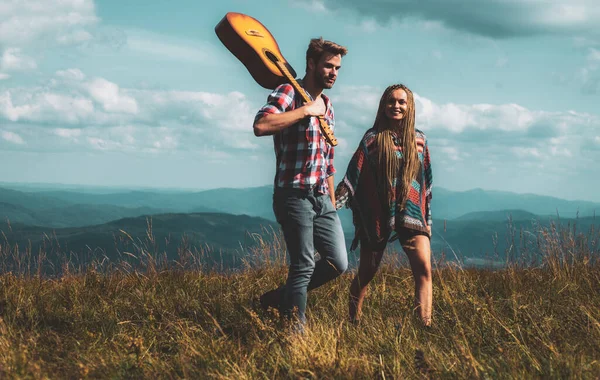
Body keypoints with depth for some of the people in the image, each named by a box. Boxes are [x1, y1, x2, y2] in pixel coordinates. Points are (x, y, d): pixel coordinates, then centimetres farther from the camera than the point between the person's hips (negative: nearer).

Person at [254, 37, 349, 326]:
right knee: (303, 266, -6)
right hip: (294, 196, -8)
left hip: (322, 199, 8)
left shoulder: (326, 106, 19)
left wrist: (332, 202, 22)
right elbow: (261, 125, -27)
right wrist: (306, 111, -19)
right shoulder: (288, 93, -6)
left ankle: (279, 298, 21)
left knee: (338, 263, 5)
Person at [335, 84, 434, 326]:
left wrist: (428, 218, 16)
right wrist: (335, 203, -10)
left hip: (411, 213, 2)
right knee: (366, 273, 6)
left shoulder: (419, 139, 11)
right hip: (377, 215, -2)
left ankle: (426, 327, -21)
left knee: (423, 268, -16)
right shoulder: (373, 138, 0)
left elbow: (426, 181, 16)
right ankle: (353, 322, 23)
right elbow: (354, 174, -3)